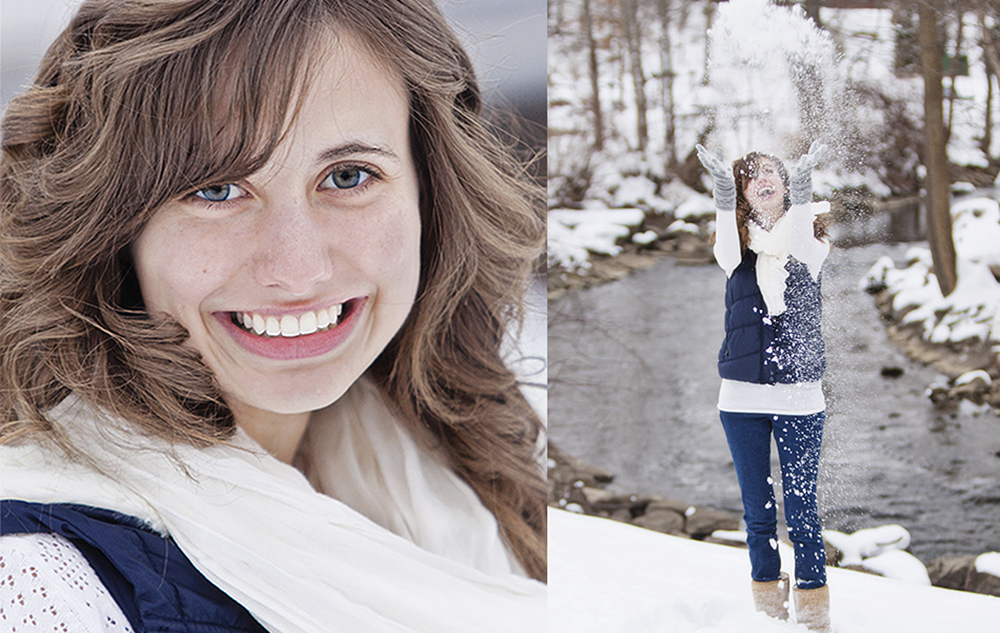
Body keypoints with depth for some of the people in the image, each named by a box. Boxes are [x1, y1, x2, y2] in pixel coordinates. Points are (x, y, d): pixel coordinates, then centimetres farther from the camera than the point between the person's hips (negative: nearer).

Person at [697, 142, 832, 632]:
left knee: (801, 510, 0)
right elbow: (727, 256, -18)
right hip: (743, 394, 2)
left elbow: (807, 256, -20)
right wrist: (723, 193, -35)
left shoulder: (808, 233, 4)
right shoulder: (738, 238, 6)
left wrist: (801, 192, -37)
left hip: (800, 396, -2)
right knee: (758, 511, 9)